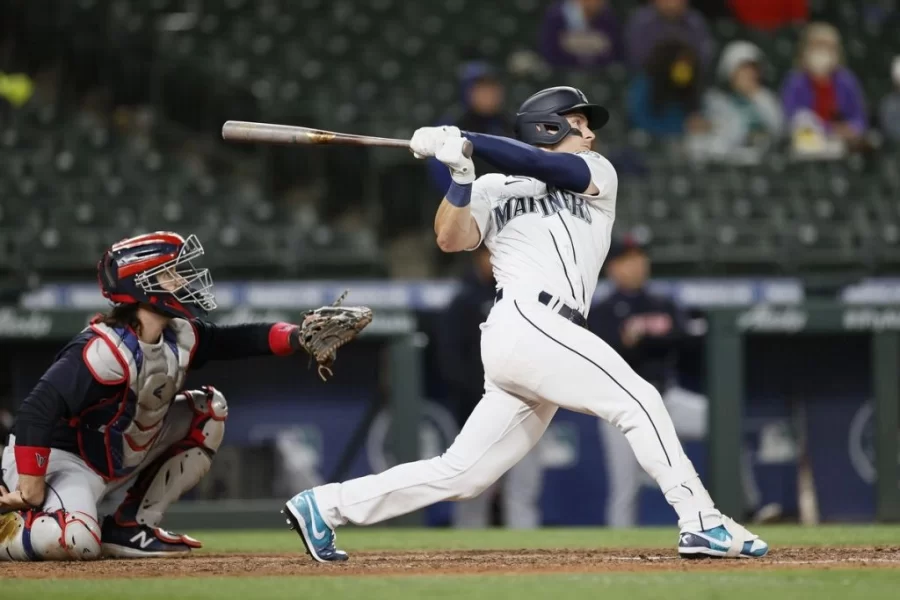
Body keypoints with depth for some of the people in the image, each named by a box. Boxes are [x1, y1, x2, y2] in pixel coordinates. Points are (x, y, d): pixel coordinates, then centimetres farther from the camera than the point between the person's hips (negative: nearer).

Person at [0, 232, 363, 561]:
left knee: (207, 411, 7)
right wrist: (30, 486, -36)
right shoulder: (108, 349, -29)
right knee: (75, 542, -38)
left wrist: (296, 337, -15)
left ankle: (131, 526, 5)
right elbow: (38, 410, -35)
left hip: (117, 462, 10)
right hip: (60, 459, -10)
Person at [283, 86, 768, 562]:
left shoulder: (597, 175, 21)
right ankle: (701, 523, -17)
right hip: (526, 323, -6)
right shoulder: (492, 190, 12)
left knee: (461, 474, 4)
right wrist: (460, 174, -14)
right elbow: (450, 239, -3)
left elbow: (552, 168, 1)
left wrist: (466, 142, -6)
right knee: (638, 400, -15)